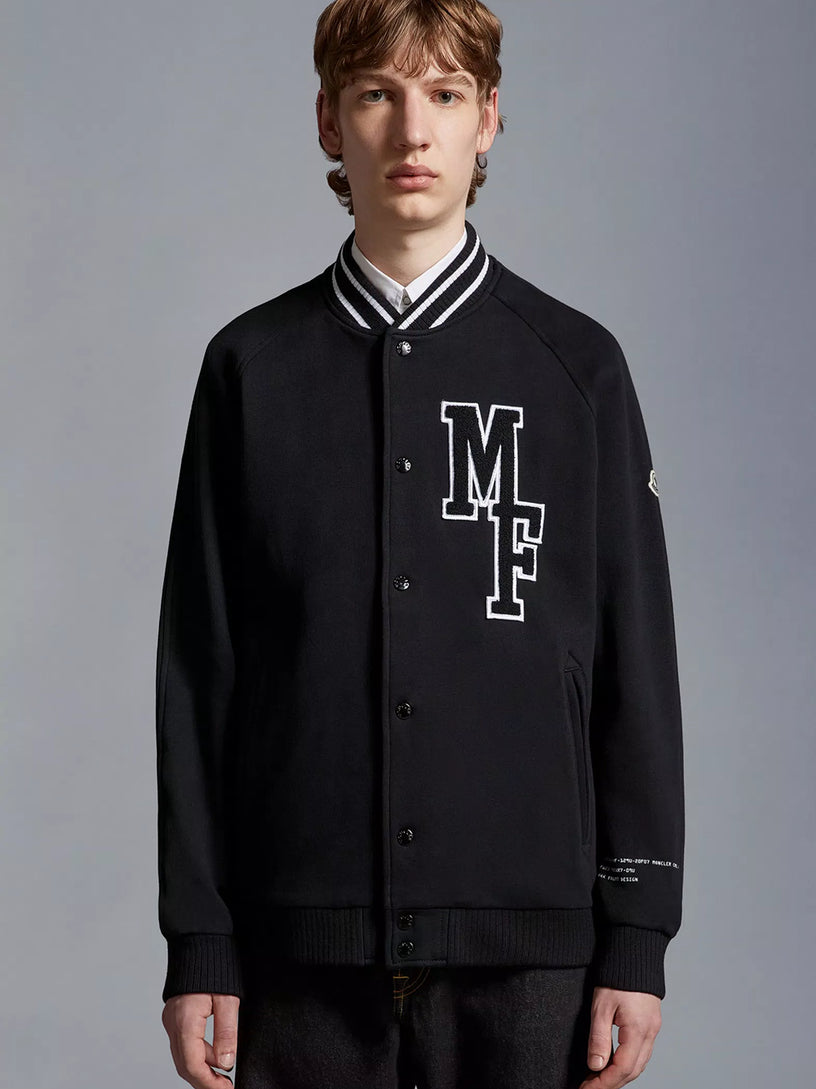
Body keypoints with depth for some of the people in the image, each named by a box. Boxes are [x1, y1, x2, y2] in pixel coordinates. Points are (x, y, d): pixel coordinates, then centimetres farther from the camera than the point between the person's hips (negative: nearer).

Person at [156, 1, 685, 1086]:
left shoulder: (577, 366, 5)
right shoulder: (253, 365, 6)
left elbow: (637, 665, 4)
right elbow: (199, 670, 5)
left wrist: (638, 939, -1)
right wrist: (196, 942, 1)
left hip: (526, 943, 0)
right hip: (303, 946, 0)